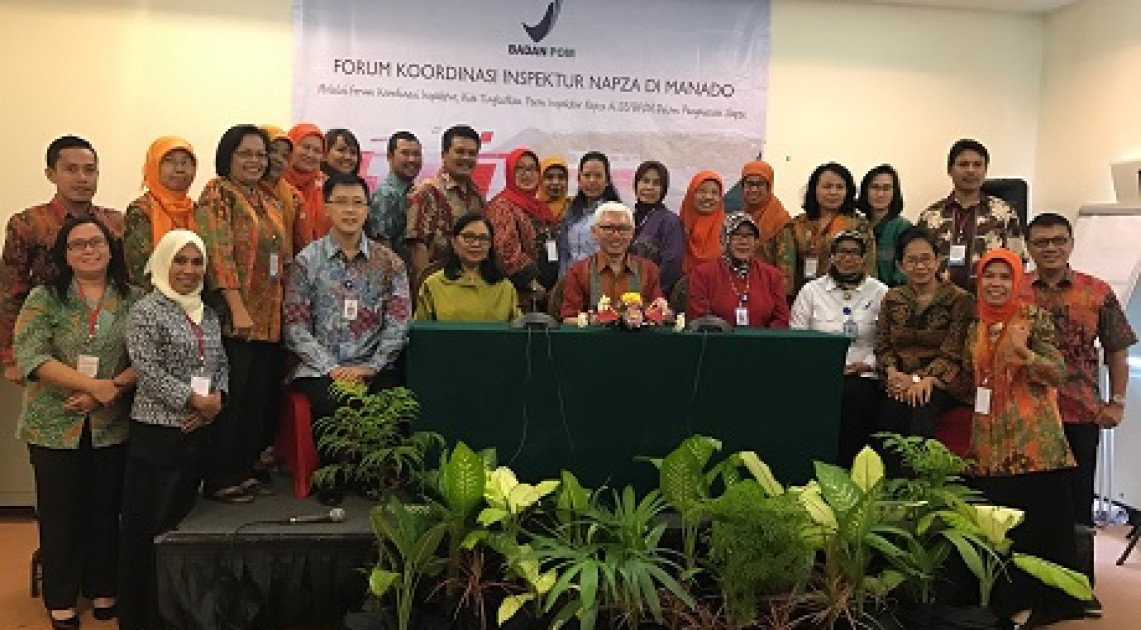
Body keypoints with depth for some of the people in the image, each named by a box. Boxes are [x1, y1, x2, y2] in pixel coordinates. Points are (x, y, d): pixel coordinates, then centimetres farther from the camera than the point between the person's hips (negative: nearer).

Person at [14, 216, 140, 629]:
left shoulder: (133, 299, 3)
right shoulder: (44, 299, -2)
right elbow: (30, 357, -12)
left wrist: (112, 388, -17)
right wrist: (94, 385, -18)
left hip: (113, 426, 2)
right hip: (56, 426, -1)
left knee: (106, 511, 12)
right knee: (60, 514, 9)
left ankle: (103, 590, 30)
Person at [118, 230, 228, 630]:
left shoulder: (208, 314, 12)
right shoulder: (147, 311, -8)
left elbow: (222, 365, 13)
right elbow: (148, 371, -15)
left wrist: (217, 399, -5)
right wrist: (194, 399, -15)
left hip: (199, 433, 6)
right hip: (156, 433, -6)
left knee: (182, 521, 15)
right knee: (146, 527, 1)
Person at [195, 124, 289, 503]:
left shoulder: (268, 201, 18)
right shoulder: (218, 193, -5)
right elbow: (219, 254, -15)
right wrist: (238, 309, -21)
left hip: (269, 318, 7)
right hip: (235, 319, -7)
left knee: (263, 397, 10)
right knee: (234, 398, -2)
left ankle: (247, 469, 22)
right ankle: (221, 480, 10)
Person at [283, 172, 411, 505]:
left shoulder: (388, 262, 9)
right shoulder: (308, 260, 6)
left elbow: (399, 322, 3)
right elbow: (296, 326, 0)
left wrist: (369, 367, -9)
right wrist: (330, 368, -11)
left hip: (372, 368, 1)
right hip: (320, 367, -1)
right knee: (331, 404, -32)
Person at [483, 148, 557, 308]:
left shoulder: (540, 207, 19)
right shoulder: (501, 206, -6)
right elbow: (507, 250, -17)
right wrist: (531, 282, -18)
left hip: (546, 293, 8)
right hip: (521, 294, -7)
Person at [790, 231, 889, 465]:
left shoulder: (880, 293, 11)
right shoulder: (811, 291, 13)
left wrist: (868, 363, -11)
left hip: (864, 376, 0)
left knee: (853, 395, -32)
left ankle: (847, 469, -20)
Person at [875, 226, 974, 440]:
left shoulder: (959, 299, 1)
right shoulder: (892, 299, 15)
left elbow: (952, 353, -7)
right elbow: (883, 346, 11)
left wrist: (925, 379, -21)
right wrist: (893, 372, -8)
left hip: (943, 382, -3)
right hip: (901, 381, 3)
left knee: (922, 404, -33)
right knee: (892, 407, -28)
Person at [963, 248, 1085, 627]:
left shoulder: (1034, 317, -4)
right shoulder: (976, 326, 12)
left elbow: (1058, 373, -9)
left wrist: (1024, 353, -26)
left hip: (1033, 441, -5)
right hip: (990, 444, 5)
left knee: (1041, 523, -2)